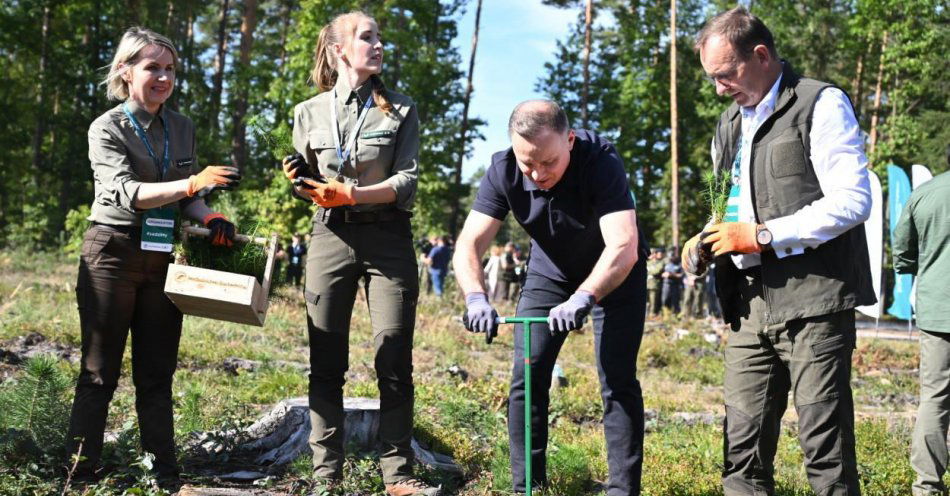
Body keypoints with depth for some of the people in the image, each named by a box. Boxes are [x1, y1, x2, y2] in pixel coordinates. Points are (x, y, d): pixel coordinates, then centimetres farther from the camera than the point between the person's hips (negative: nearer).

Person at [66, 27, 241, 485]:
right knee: (99, 374, 0)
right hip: (113, 254, -4)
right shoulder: (106, 129, -5)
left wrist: (210, 218, -8)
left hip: (163, 257, 5)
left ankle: (165, 472, 14)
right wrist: (193, 182, -31)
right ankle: (81, 474, 6)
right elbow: (127, 192, -19)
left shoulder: (182, 128, 10)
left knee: (157, 374, 9)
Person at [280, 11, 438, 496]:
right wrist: (299, 179, -8)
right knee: (325, 365, 1)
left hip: (388, 240, -1)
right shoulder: (309, 113, 8)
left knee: (395, 363, -2)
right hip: (330, 238, 1)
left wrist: (351, 194, -18)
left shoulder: (400, 110, 5)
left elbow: (407, 181, -4)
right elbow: (308, 186, 15)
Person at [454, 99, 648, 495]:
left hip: (616, 273, -3)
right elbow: (469, 243, -26)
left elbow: (624, 247, -43)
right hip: (549, 271, 4)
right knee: (527, 376, -1)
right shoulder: (503, 171, -22)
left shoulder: (601, 161, -34)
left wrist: (583, 298, -57)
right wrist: (476, 297, -45)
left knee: (618, 381, -9)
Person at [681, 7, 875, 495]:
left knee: (825, 449, -5)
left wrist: (762, 234, -15)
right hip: (752, 304, 7)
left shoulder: (821, 104, -3)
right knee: (742, 450, 5)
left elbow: (853, 201, -12)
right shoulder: (731, 123, 20)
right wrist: (707, 242, 7)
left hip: (813, 297, -7)